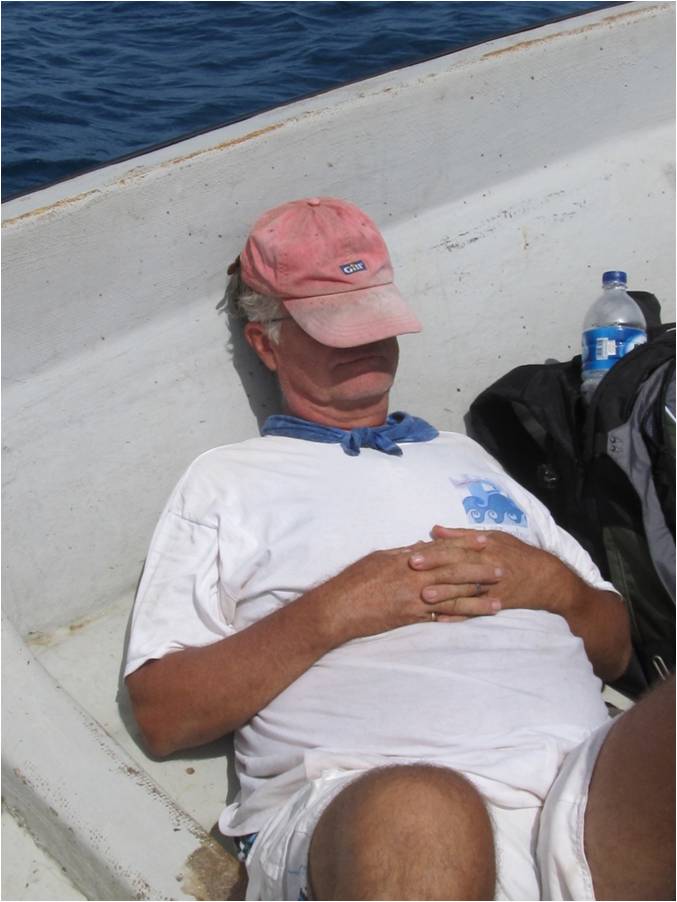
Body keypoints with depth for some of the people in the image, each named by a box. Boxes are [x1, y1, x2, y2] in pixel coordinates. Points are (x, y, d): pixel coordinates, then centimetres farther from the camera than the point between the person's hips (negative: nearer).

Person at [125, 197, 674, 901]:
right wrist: (333, 613, -5)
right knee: (417, 817, -42)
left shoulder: (464, 459, 31)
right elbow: (162, 717, 5)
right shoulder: (225, 482, 17)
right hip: (348, 803, -4)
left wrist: (552, 584, 5)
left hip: (586, 790, 5)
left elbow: (613, 648, 28)